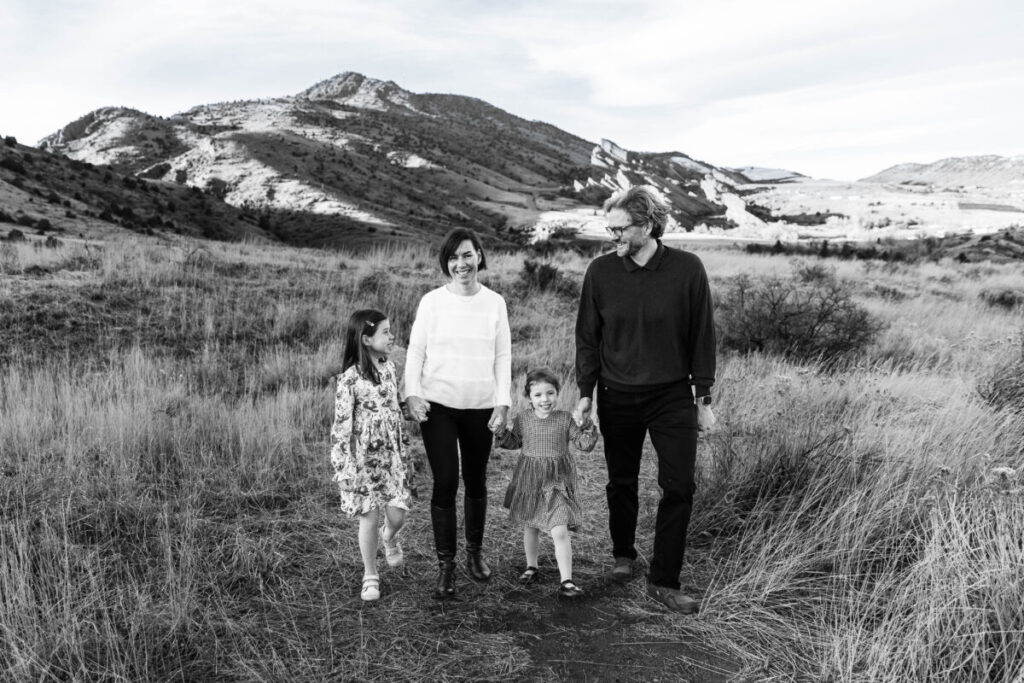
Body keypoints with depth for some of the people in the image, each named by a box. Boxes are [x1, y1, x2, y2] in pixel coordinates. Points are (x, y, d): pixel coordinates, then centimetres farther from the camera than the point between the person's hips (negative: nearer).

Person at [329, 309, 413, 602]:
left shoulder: (389, 368, 3)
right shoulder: (350, 378, -15)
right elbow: (342, 426, -14)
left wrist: (404, 453, 15)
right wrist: (345, 468, -15)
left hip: (392, 454, 5)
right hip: (364, 457, -4)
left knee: (397, 514, 2)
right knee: (370, 518, 4)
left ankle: (389, 538, 38)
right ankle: (370, 575, 24)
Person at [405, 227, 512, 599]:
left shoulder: (495, 302, 3)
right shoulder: (432, 301, -1)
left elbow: (503, 356, 4)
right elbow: (415, 351, 0)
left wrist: (503, 401, -3)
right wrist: (412, 393, -13)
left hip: (481, 407, 2)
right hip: (438, 405, -2)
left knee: (476, 482, 13)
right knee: (445, 483, -5)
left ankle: (475, 552, 33)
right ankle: (445, 565, 9)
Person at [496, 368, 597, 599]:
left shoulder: (566, 419, -6)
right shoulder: (522, 420, -2)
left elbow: (584, 445, -6)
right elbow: (513, 442, 13)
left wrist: (588, 428, -22)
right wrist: (501, 433, -5)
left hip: (557, 481, -3)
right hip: (528, 480, 3)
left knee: (560, 531, -12)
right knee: (530, 527, 19)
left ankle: (566, 580, -6)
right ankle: (532, 567, 40)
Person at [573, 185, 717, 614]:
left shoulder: (687, 269, -8)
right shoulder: (601, 271, -4)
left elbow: (702, 337, -2)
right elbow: (587, 337, 3)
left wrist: (704, 398, 0)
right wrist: (585, 393, -1)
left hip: (673, 396, -1)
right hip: (617, 397, 1)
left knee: (680, 487, -3)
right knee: (622, 483, 13)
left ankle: (663, 581, 11)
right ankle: (623, 555, 37)